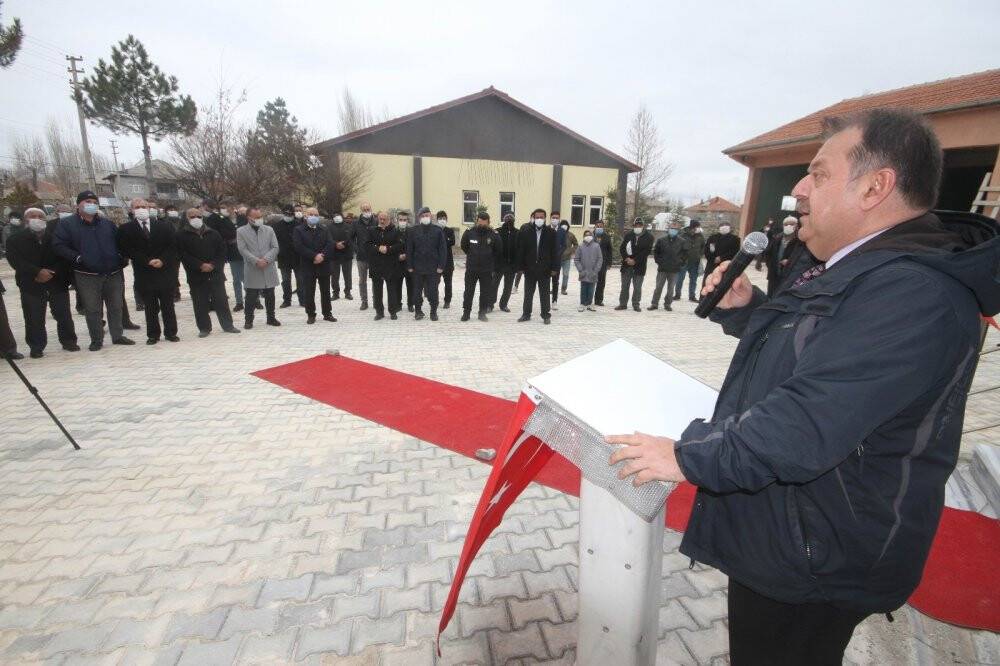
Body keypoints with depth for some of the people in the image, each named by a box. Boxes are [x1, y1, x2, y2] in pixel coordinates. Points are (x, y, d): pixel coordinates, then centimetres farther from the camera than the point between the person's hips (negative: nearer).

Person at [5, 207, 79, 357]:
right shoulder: (16, 238, 2)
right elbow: (15, 260, -6)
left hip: (58, 281, 0)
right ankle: (36, 347, 12)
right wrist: (37, 272, -18)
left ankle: (68, 341, 17)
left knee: (64, 314, 5)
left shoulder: (56, 231, 3)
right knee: (34, 318, 3)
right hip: (31, 285, 0)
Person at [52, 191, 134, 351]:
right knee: (92, 310, 3)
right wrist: (77, 258, -14)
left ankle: (118, 336, 20)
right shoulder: (66, 224, 2)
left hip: (114, 274, 3)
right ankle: (96, 340, 12)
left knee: (116, 307, 9)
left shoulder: (107, 223, 12)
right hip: (87, 276, -3)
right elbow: (58, 246, -4)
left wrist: (121, 257, 4)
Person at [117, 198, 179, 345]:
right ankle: (153, 334, 14)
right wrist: (147, 261, -14)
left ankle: (171, 332, 16)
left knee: (168, 305, 7)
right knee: (150, 308, 6)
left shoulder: (164, 226, 5)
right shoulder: (126, 229, 2)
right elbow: (127, 250, -5)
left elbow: (172, 246, 1)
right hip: (143, 274, 0)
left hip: (165, 271, 1)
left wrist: (162, 260, -12)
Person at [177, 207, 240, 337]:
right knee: (200, 304, 2)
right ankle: (204, 328, 12)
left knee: (222, 301, 5)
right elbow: (183, 255, -5)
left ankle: (227, 325, 15)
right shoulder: (182, 235, 3)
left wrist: (213, 265, -8)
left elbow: (222, 251, 6)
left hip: (216, 274, 1)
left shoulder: (213, 234, 9)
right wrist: (200, 265, -15)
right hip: (196, 277, -1)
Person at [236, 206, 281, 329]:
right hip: (252, 270, -2)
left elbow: (275, 247, 3)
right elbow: (243, 250, -6)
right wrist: (256, 261, -17)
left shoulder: (269, 230, 9)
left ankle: (271, 318, 21)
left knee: (270, 296, 9)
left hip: (269, 269, 2)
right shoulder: (241, 231, 2)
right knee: (251, 297, 2)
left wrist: (266, 259, -12)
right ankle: (248, 320, 13)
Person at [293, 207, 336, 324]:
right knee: (309, 292, 2)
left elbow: (330, 245, 0)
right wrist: (314, 256, -18)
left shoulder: (323, 230, 12)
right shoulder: (299, 230, 2)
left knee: (325, 291, 9)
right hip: (308, 266, -3)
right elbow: (299, 247, -11)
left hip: (324, 265, 3)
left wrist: (322, 255, -17)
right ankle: (310, 315, 11)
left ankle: (327, 313, 19)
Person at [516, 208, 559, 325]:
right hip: (529, 268, 1)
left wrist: (553, 267, -5)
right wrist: (521, 266, -4)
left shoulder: (551, 232, -2)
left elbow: (554, 251, -2)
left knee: (544, 294, 8)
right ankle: (526, 314, 23)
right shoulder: (525, 231, -2)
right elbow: (520, 249, -1)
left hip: (545, 269, -1)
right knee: (528, 293, 11)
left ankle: (546, 315, 17)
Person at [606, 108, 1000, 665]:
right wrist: (746, 307, 0)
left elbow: (806, 423, -35)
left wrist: (688, 457, -25)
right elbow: (800, 347, 17)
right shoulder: (865, 270, 8)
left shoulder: (911, 293, -29)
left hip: (813, 558, -9)